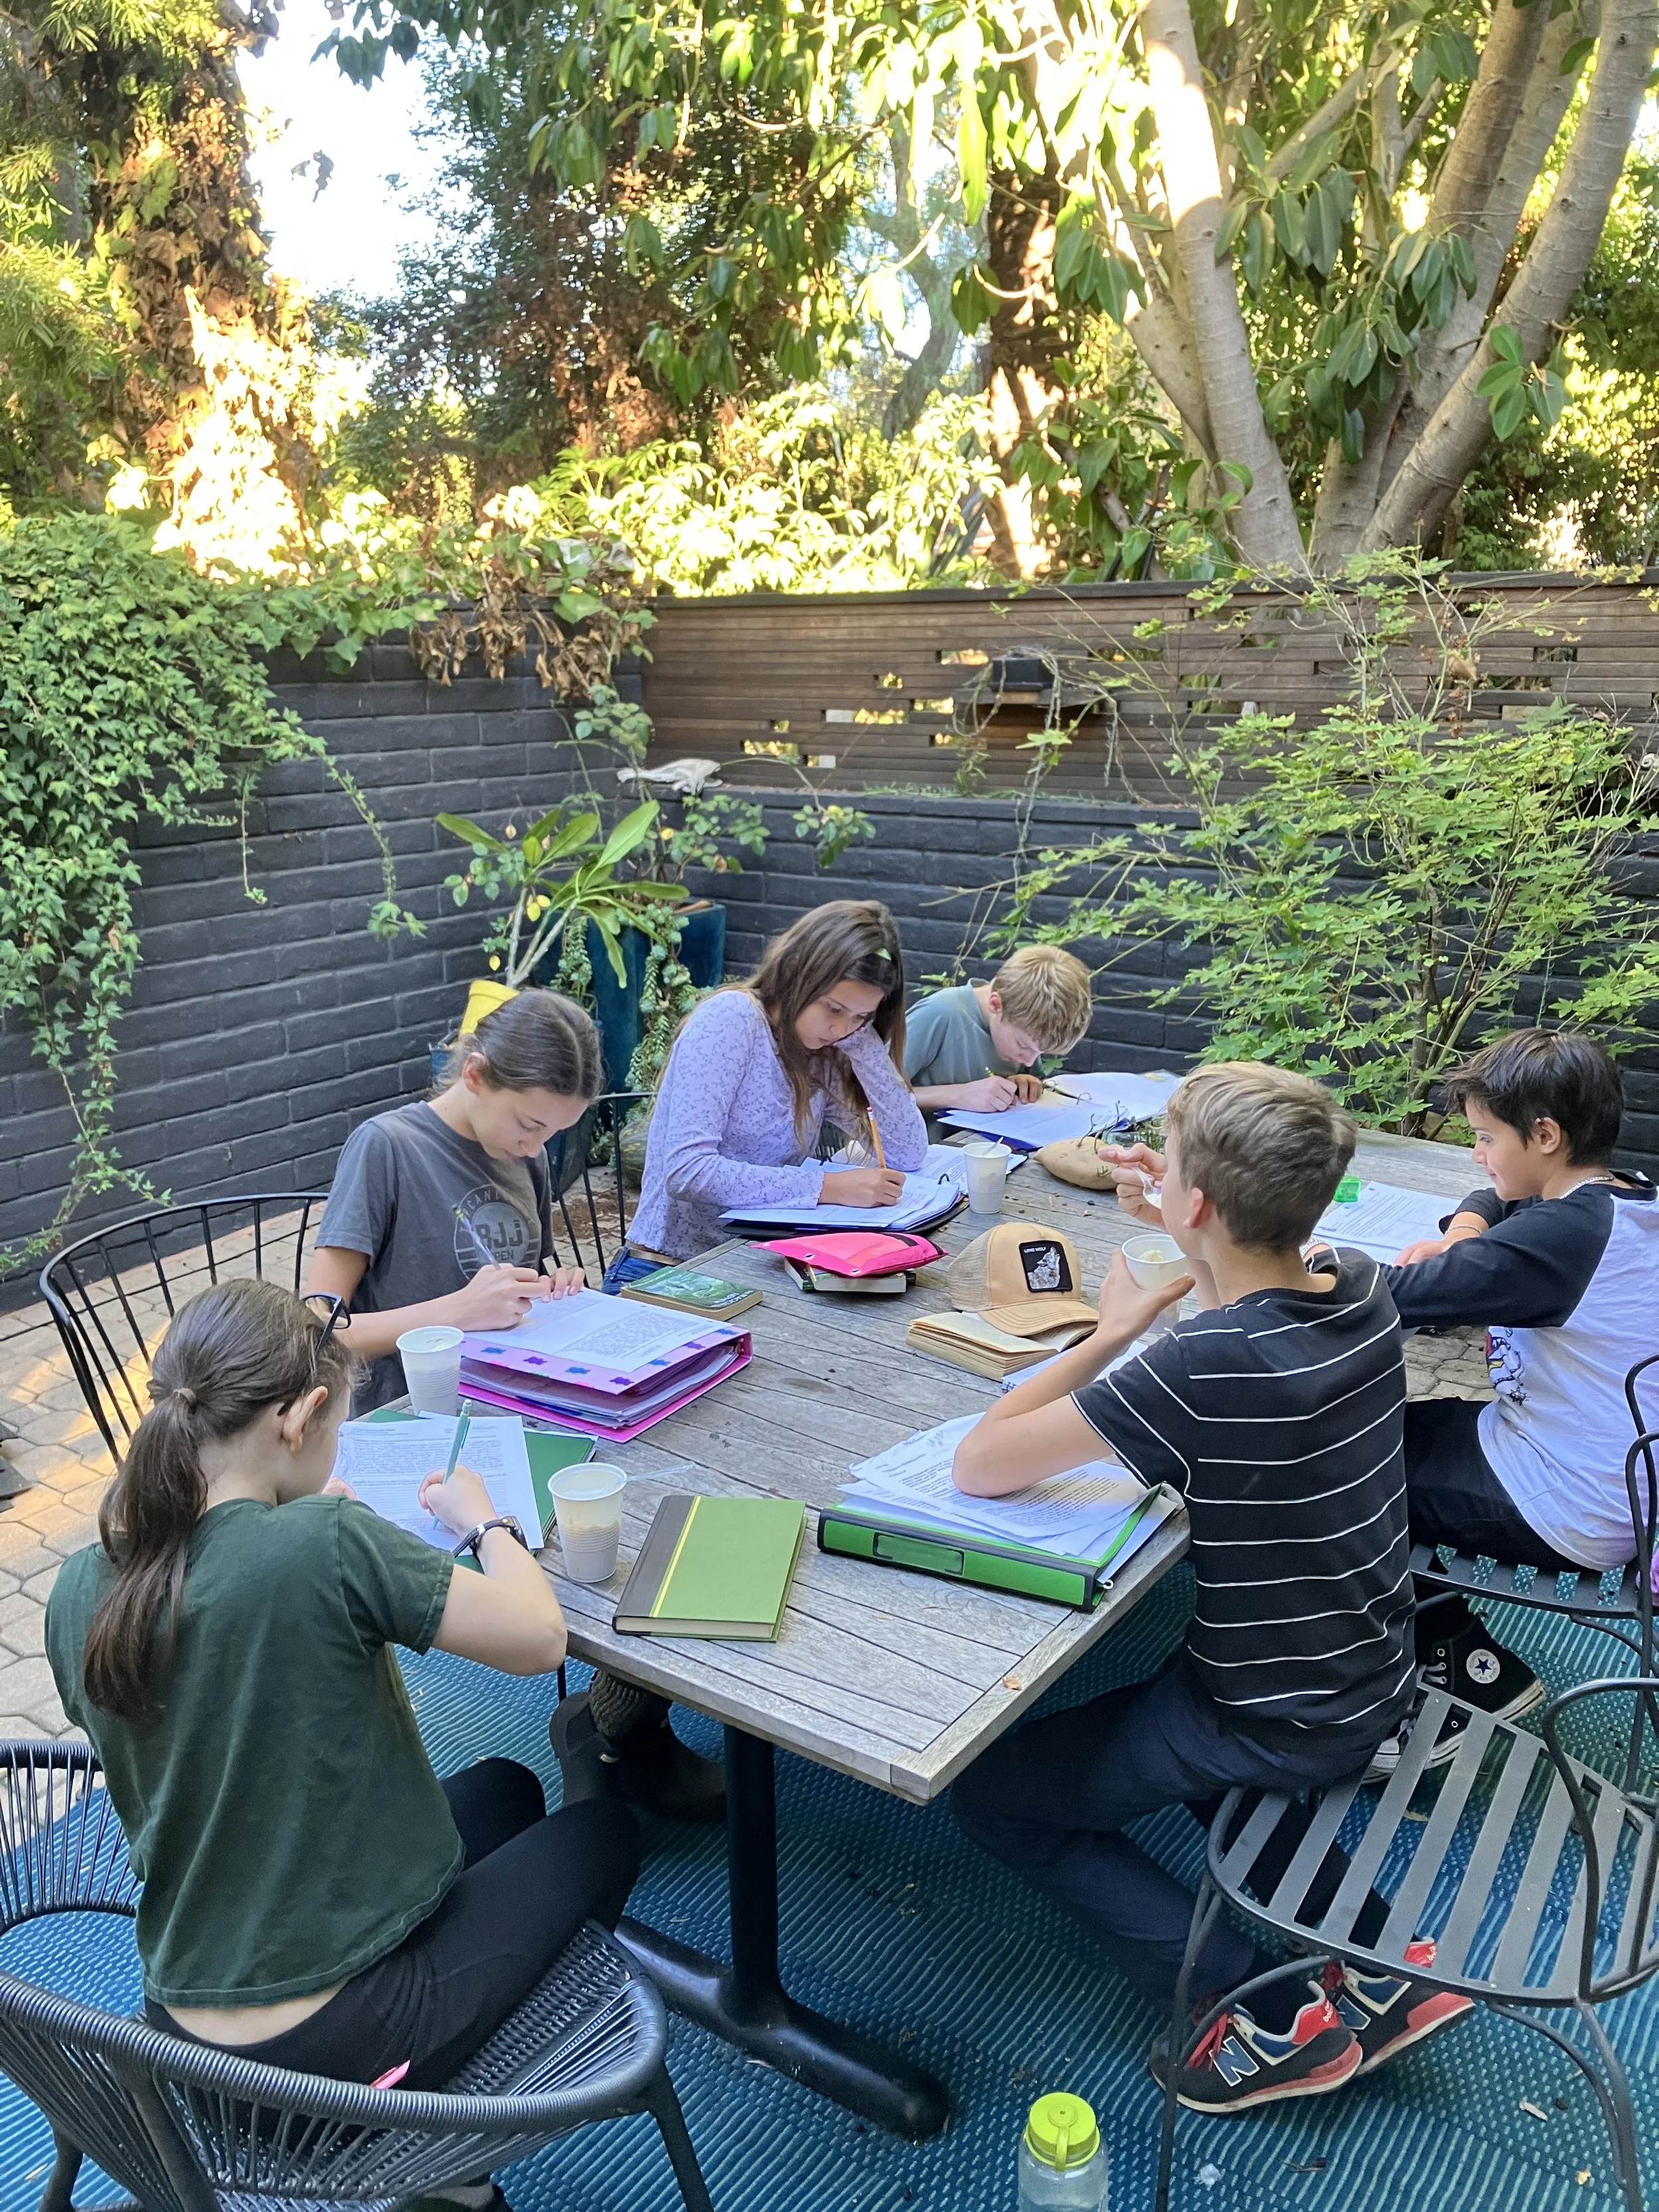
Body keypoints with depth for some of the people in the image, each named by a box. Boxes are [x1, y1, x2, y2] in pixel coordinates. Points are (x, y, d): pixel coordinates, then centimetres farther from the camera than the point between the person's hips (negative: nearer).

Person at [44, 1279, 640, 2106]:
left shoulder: (78, 1593, -7)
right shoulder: (328, 1548, -29)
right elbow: (540, 1638, -17)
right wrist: (485, 1522, 1)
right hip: (337, 2036, -7)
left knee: (502, 1788, 26)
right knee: (602, 1833, 21)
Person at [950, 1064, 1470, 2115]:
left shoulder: (1203, 1366, -34)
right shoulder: (1364, 1288, -11)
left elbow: (978, 1465, -27)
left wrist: (1116, 1331, -19)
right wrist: (1193, 1261, 4)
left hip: (1285, 1723, -7)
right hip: (1374, 1677, 8)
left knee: (994, 1792, 9)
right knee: (1152, 1724, 34)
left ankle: (1275, 2024, 8)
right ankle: (1386, 1962, 24)